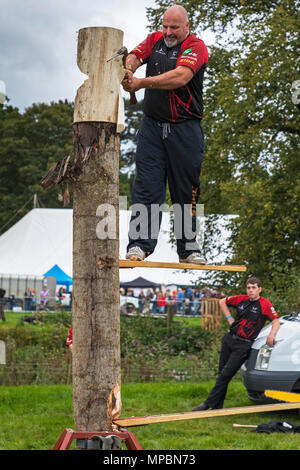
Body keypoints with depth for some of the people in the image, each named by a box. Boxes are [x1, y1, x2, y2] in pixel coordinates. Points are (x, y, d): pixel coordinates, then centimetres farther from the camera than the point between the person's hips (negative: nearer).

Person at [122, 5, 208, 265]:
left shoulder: (196, 46, -4)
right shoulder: (154, 40, 11)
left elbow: (180, 77, -21)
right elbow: (134, 56, -5)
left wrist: (142, 83, -28)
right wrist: (128, 70, -30)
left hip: (186, 129, -3)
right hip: (153, 125, 3)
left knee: (186, 189, 4)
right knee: (146, 185, -5)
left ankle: (188, 248, 12)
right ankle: (140, 244, -7)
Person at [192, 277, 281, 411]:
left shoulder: (264, 304, -7)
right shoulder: (241, 299, 7)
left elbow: (276, 321, -13)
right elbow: (222, 301, 22)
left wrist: (271, 335, -31)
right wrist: (229, 318, 10)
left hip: (243, 345, -6)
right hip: (229, 339, 6)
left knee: (225, 375, -9)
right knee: (222, 373, 9)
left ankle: (208, 404, -6)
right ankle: (217, 407, 17)